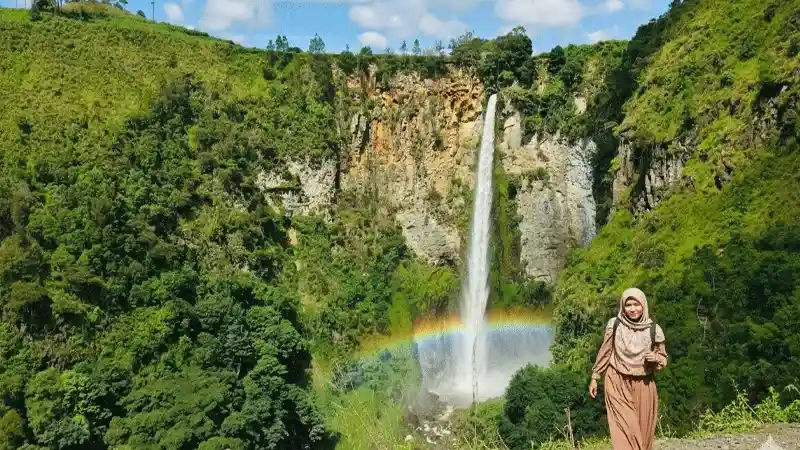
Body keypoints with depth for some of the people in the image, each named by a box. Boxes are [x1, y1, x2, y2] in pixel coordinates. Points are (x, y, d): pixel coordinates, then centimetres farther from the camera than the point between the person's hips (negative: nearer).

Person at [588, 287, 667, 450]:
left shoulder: (654, 330, -5)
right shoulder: (614, 324, -6)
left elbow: (663, 359, 7)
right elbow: (604, 352, 4)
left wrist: (655, 359, -15)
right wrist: (595, 377, 6)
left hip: (643, 386, 1)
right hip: (617, 384, -1)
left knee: (642, 431, 7)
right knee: (624, 431, -5)